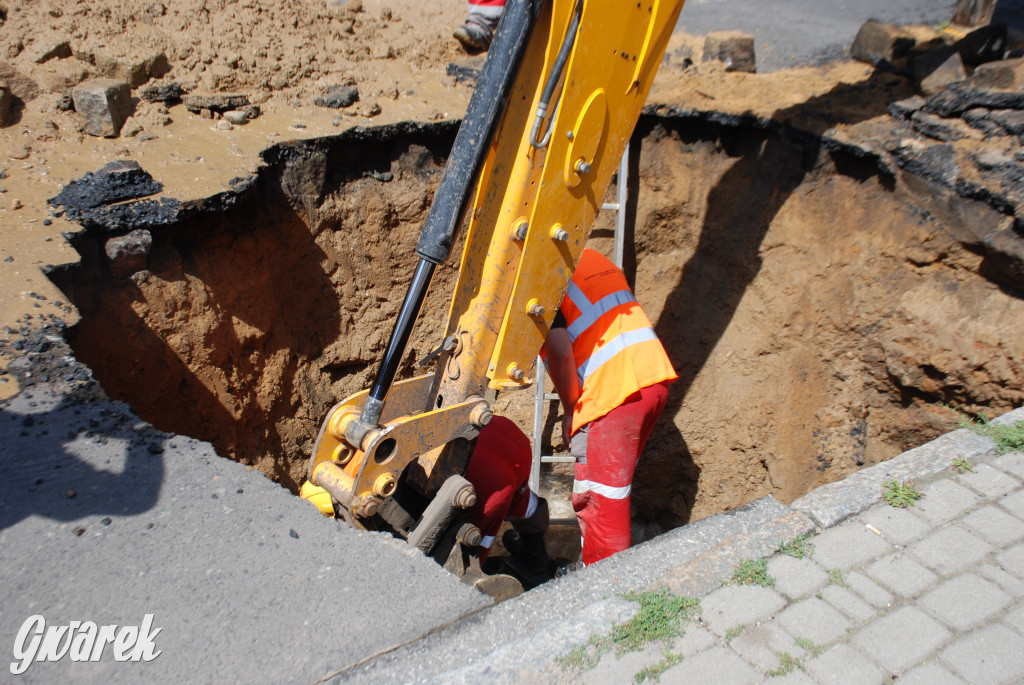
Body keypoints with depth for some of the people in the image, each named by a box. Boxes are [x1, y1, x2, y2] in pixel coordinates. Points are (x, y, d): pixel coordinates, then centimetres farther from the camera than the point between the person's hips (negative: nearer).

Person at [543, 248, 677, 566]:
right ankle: (594, 568, 34)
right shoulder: (591, 258, 23)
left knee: (599, 500, 2)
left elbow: (560, 349, -15)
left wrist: (570, 410, -2)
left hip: (614, 391, -9)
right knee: (613, 487, 21)